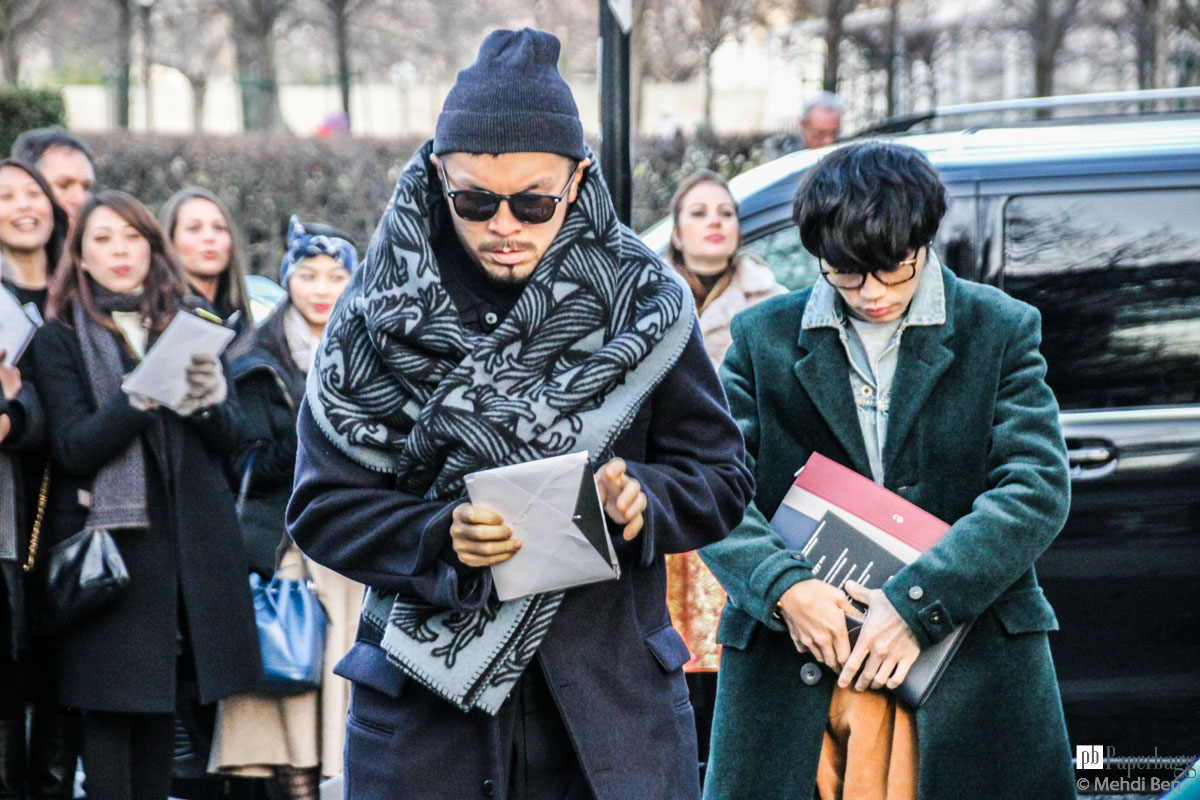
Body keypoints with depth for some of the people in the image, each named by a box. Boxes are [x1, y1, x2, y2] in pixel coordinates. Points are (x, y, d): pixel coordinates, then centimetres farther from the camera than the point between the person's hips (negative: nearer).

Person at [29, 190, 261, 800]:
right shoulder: (58, 339, 2)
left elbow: (231, 438, 10)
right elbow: (73, 448, -9)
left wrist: (208, 400, -13)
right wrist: (138, 400, -25)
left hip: (188, 538, 4)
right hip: (107, 540, -4)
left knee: (160, 706, 6)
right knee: (110, 706, -8)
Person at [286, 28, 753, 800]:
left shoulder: (645, 305, 1)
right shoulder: (380, 312, 0)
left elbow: (723, 476, 6)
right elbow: (323, 505, -1)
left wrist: (644, 498, -16)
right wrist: (438, 536, -19)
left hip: (613, 703, 0)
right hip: (423, 702, 0)